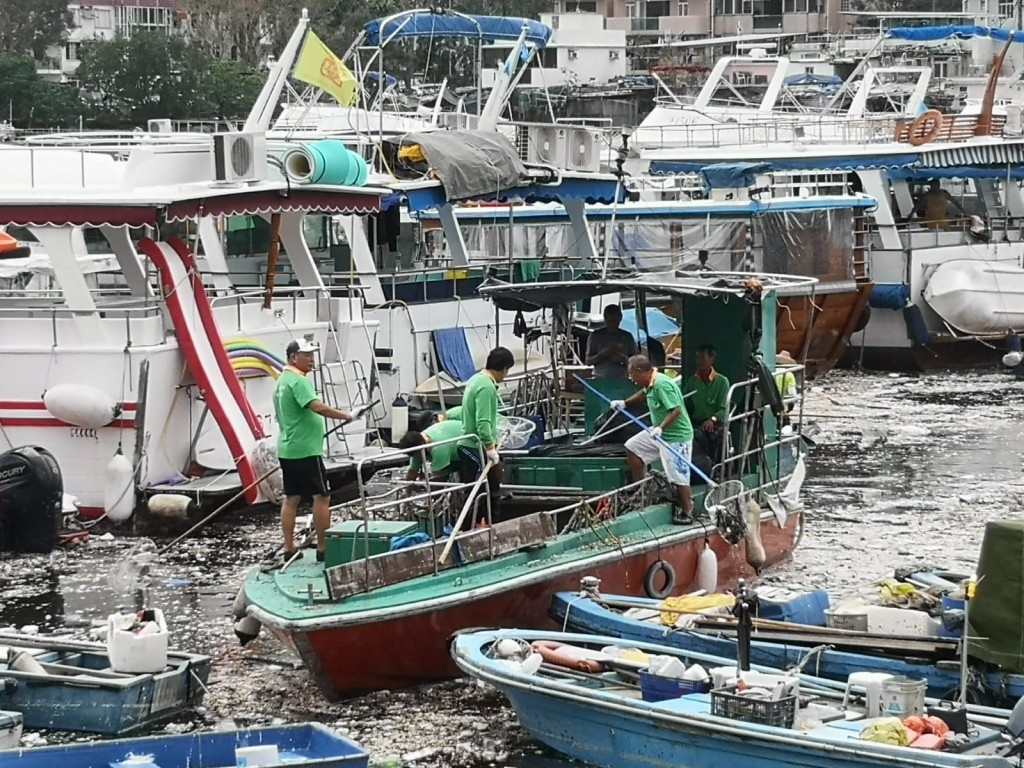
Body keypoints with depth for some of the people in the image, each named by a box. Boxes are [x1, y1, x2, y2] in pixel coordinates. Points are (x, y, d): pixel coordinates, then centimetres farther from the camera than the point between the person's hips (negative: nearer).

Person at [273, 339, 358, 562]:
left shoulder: (283, 381, 15)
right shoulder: (298, 381, -16)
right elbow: (317, 407, -29)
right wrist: (346, 416, -27)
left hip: (287, 449, 10)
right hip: (305, 450, -10)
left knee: (291, 498, 10)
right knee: (322, 496, -4)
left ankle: (289, 549, 11)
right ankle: (323, 549, -4)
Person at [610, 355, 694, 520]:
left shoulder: (662, 385, -26)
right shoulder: (650, 383, 4)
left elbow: (676, 410, -31)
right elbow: (644, 393, 29)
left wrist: (660, 428, -36)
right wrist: (625, 403, 24)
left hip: (676, 437, -10)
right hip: (660, 432, 10)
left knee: (678, 476, -7)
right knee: (632, 447, 14)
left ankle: (687, 513, 5)